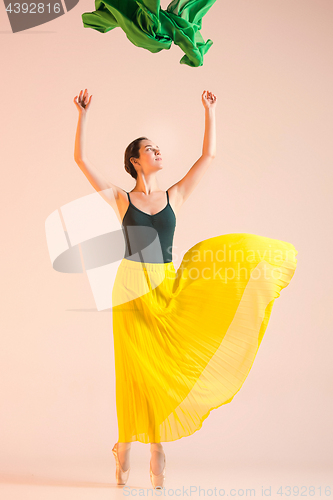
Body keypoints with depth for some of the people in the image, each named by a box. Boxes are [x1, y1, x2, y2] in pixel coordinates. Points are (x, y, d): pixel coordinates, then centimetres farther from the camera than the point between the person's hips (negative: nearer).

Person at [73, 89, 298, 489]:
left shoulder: (175, 195, 8)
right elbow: (81, 160, -1)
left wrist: (209, 111, 13)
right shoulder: (120, 199, 2)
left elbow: (208, 155, 9)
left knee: (161, 365, 2)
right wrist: (83, 115, -1)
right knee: (137, 365, 3)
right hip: (132, 286, -2)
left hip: (168, 287, 2)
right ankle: (125, 444, 22)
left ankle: (155, 445, 16)